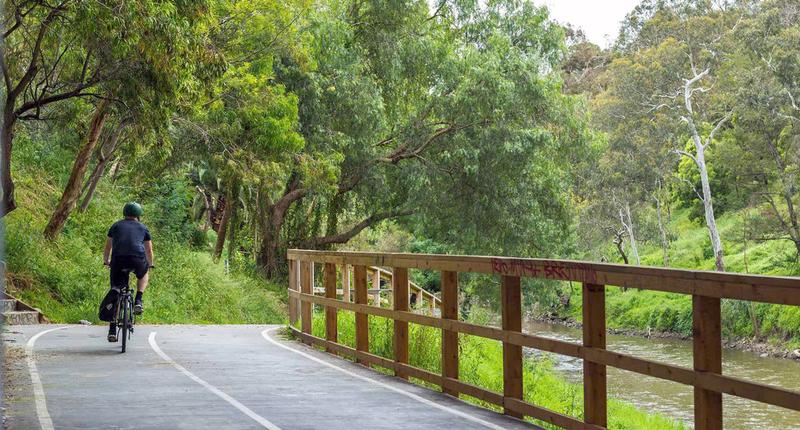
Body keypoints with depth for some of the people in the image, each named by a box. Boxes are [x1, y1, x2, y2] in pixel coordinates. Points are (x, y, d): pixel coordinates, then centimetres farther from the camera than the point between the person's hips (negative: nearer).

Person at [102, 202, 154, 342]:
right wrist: (150, 265, 48)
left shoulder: (116, 226, 23)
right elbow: (149, 250, 30)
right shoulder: (143, 228, 22)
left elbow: (107, 248, 30)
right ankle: (138, 301, 14)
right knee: (144, 273, 34)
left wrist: (106, 261, 48)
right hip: (138, 260, 0)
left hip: (118, 261, 0)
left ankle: (112, 330, 2)